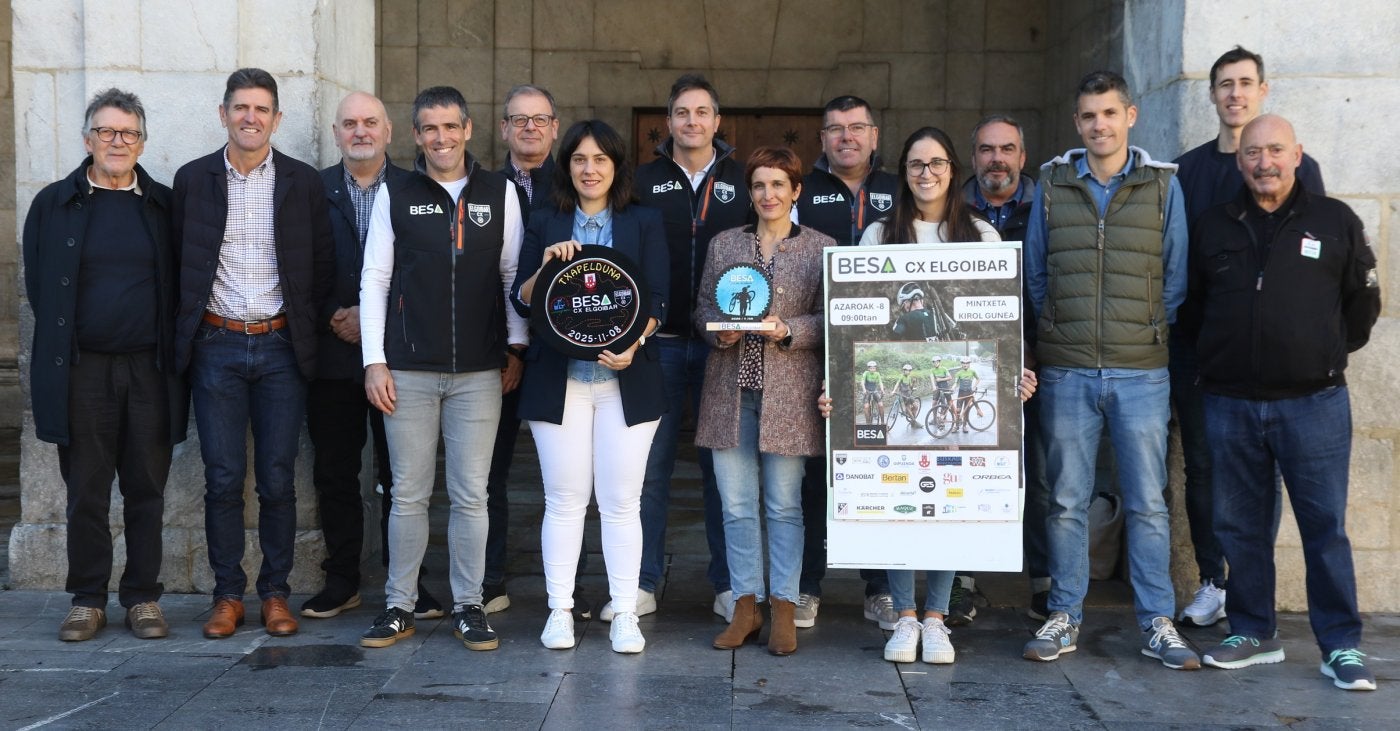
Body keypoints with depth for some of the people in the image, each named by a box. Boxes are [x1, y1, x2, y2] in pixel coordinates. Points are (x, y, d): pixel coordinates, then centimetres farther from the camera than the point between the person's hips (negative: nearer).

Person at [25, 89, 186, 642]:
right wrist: (62, 342, 5)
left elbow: (180, 285, 8)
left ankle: (143, 597, 16)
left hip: (149, 368, 0)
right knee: (86, 491, 5)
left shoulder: (165, 205, 7)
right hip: (81, 369, 0)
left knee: (146, 491, 5)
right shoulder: (53, 203, 6)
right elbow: (37, 284, 8)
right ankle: (87, 600, 16)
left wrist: (171, 353, 2)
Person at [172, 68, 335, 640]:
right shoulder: (193, 179, 6)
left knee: (278, 480, 3)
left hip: (280, 347, 0)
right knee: (223, 479, 3)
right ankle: (228, 594, 14)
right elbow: (176, 262, 9)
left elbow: (324, 265, 6)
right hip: (216, 347, 1)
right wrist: (189, 329, 3)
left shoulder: (303, 182, 4)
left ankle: (275, 593, 15)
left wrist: (305, 329, 2)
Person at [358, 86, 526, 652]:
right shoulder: (394, 196, 6)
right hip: (408, 370, 0)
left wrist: (517, 347, 3)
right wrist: (374, 360, -2)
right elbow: (374, 281, 5)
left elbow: (514, 275, 8)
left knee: (470, 494, 4)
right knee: (408, 494, 5)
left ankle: (468, 606, 15)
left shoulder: (500, 193, 6)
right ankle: (399, 606, 17)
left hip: (479, 372, 0)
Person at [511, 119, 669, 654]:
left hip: (627, 380, -1)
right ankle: (559, 610, 12)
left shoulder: (644, 224, 9)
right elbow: (521, 302, 7)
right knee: (564, 500, 3)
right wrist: (545, 267, -12)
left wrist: (634, 341, -17)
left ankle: (624, 614, 8)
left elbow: (658, 300, 1)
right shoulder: (545, 227, 12)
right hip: (559, 380, 1)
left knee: (621, 502, 1)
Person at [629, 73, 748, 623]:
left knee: (722, 464, 6)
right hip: (660, 343, 0)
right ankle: (643, 583, 13)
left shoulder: (742, 180, 8)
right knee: (650, 464, 4)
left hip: (724, 345, 0)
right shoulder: (645, 180, 8)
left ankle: (728, 583, 15)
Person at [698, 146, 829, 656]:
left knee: (784, 505, 2)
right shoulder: (723, 244, 12)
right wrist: (721, 329, -8)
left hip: (788, 393, -2)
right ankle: (746, 605, 16)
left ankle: (784, 609, 13)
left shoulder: (821, 249, 4)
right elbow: (702, 307, 13)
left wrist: (786, 331, -16)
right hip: (730, 390, 3)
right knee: (736, 505, 5)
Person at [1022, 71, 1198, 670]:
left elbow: (1175, 275, 7)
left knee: (1147, 503, 3)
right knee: (1066, 501, 7)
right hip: (1066, 371, 1)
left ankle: (1158, 624, 14)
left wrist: (1149, 332, 4)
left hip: (1141, 371, -1)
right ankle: (1063, 618, 17)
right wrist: (1061, 330, 4)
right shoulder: (1052, 183, 8)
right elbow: (1034, 272, 10)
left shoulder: (1163, 183, 5)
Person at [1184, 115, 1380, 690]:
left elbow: (1363, 301, 11)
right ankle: (1254, 633, 21)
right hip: (1230, 402, 2)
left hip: (1314, 401, -2)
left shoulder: (1336, 222, 4)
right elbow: (1191, 306, 18)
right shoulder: (1213, 228, 10)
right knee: (1241, 526, 9)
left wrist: (1326, 354, 9)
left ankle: (1341, 646, 9)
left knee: (1325, 525, 0)